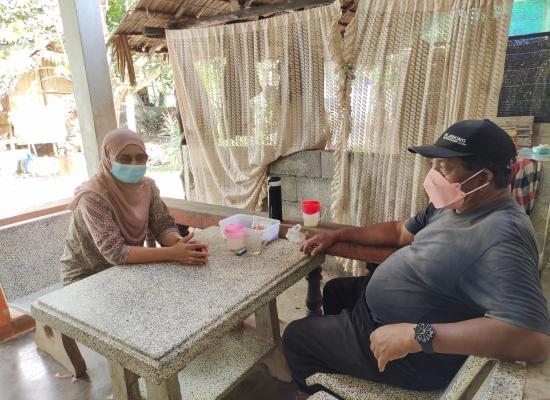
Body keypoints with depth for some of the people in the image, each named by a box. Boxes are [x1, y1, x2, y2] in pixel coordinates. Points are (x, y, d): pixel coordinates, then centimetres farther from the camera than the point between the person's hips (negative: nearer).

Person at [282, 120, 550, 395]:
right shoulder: (454, 205, 0)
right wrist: (338, 235, 9)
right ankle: (337, 343, 51)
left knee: (295, 336, 4)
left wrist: (416, 335, -42)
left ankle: (314, 390, 34)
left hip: (412, 353, -9)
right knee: (335, 289, 30)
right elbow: (400, 231, 12)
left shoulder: (501, 238, -31)